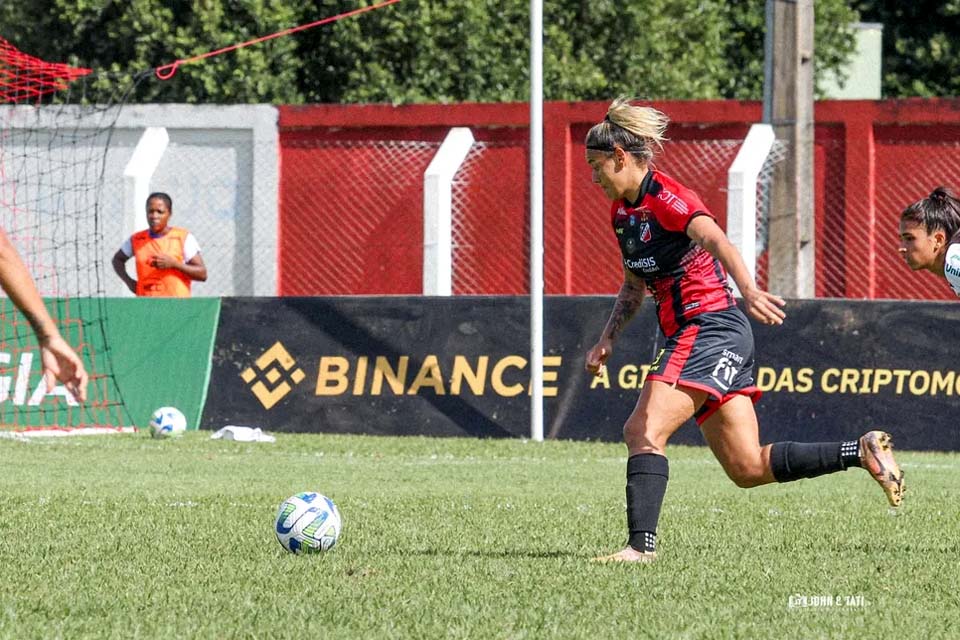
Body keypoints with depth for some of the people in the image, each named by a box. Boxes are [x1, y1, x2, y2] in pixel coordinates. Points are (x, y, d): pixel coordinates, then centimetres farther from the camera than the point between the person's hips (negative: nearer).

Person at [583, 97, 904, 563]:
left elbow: (714, 239, -32)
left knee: (643, 432, -18)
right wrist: (607, 340, 16)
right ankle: (861, 451, 10)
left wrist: (748, 290, -48)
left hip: (709, 329, -9)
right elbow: (634, 285, 28)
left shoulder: (664, 197, -14)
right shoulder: (621, 211, 15)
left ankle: (641, 543, -23)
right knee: (749, 468, 5)